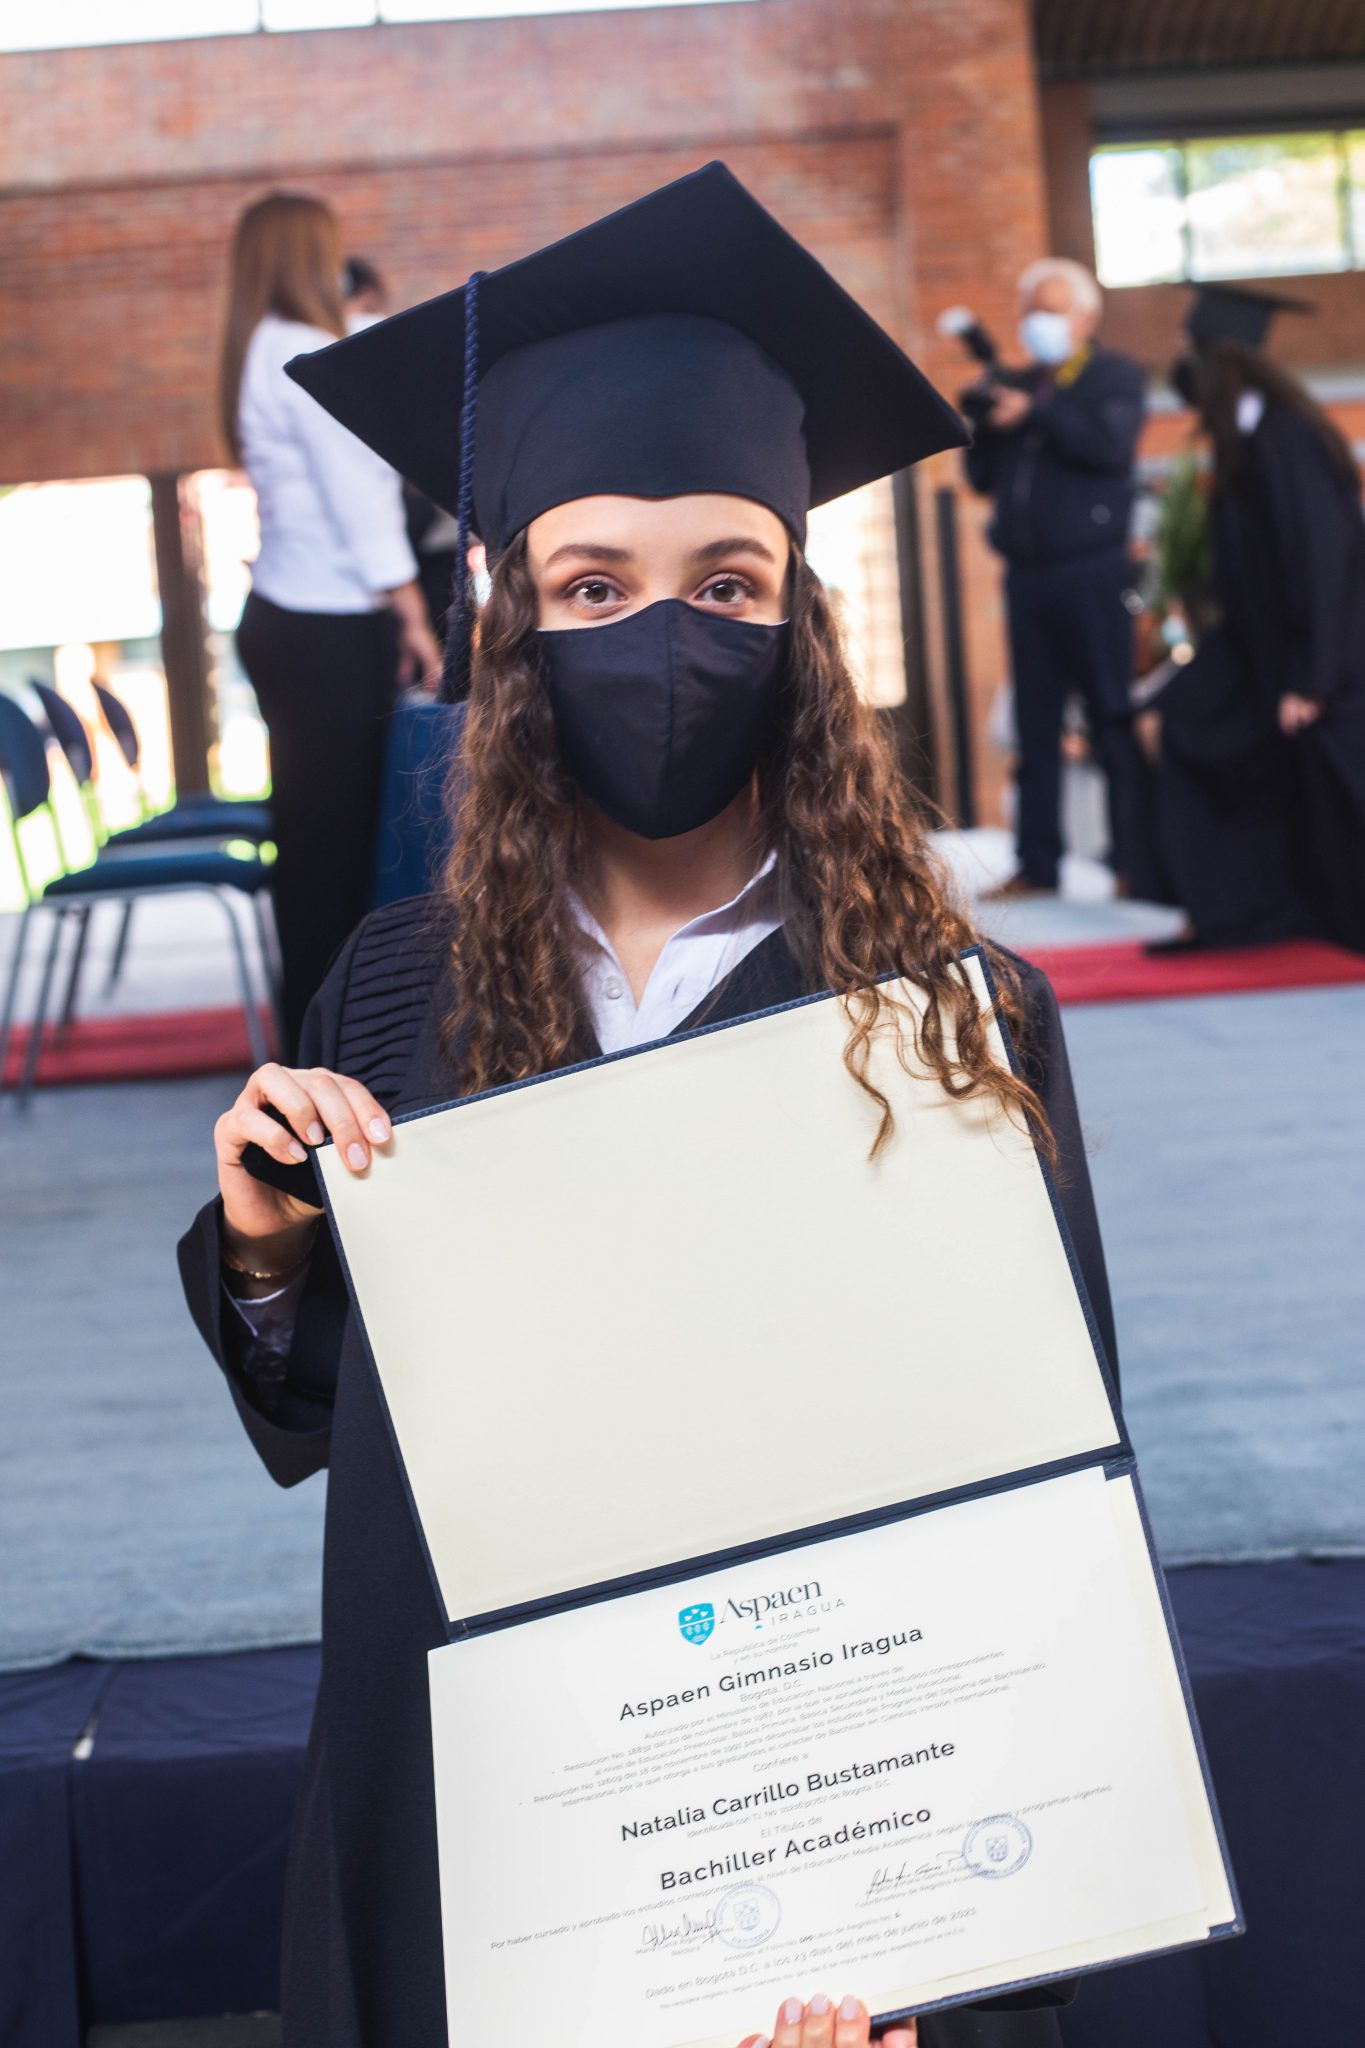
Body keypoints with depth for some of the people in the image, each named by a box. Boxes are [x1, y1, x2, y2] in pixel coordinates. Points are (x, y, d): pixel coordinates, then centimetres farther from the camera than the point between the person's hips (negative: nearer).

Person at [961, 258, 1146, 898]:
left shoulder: (1114, 375, 4)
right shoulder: (1015, 385, 18)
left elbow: (1111, 444, -14)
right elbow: (980, 477, 15)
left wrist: (1032, 415, -14)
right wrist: (982, 421, -2)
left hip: (1092, 573, -5)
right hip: (1027, 575, 5)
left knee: (1112, 720, -5)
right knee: (1035, 726, 5)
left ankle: (1133, 859, -1)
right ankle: (1037, 863, 9)